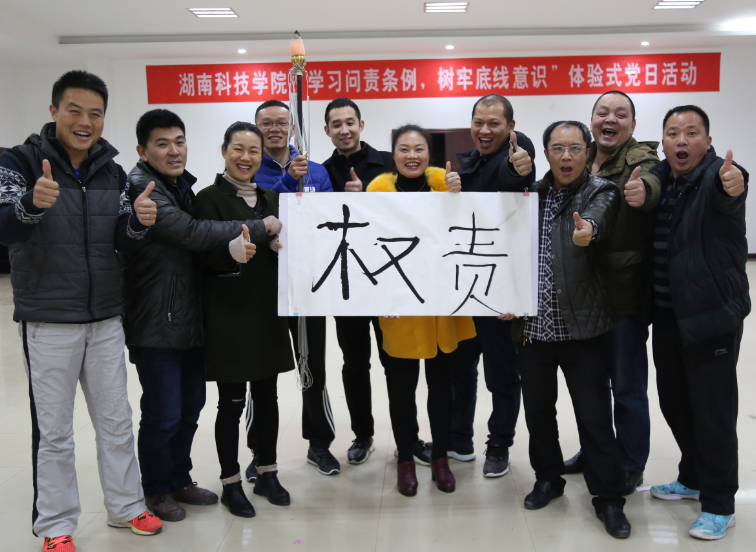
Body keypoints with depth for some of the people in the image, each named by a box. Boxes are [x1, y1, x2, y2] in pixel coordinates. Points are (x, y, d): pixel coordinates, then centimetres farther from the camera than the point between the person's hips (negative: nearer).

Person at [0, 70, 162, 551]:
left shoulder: (112, 171, 5)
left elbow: (122, 241, 3)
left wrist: (138, 223, -20)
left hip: (105, 319, 5)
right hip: (48, 322, -4)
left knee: (117, 421, 14)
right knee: (54, 431, 6)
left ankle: (126, 507, 29)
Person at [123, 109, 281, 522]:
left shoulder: (181, 186, 13)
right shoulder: (141, 187, -16)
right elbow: (192, 233, -24)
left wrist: (233, 244, 0)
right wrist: (260, 228, -19)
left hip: (188, 316, 9)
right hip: (155, 322, -8)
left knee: (191, 403, 16)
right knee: (163, 413, 1)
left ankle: (178, 479, 33)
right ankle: (156, 489, 22)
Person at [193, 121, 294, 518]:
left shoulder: (270, 199, 13)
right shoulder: (210, 198, -6)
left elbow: (283, 247, 15)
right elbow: (205, 254, -15)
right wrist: (232, 251, -34)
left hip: (267, 311, 6)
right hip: (228, 314, -5)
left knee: (267, 396, 12)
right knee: (231, 401, 3)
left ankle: (267, 473, 27)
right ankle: (231, 483, 17)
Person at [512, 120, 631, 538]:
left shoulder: (600, 193, -4)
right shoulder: (531, 195, 9)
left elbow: (598, 216, -29)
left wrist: (587, 230, -53)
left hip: (581, 328, -4)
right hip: (533, 326, 4)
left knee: (595, 418, 1)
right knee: (538, 410, 15)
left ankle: (608, 499, 17)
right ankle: (548, 479, 35)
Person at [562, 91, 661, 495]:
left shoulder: (641, 158, -8)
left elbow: (652, 183, -29)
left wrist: (642, 190, -54)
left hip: (624, 293, -5)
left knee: (627, 386, 7)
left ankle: (630, 468, 25)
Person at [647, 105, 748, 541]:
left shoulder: (716, 177, -13)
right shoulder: (655, 179, 6)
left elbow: (724, 193, -39)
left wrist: (733, 185, -59)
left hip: (711, 315, -6)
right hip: (667, 314, 7)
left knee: (713, 411, 1)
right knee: (674, 403, 17)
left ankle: (719, 505, 17)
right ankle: (694, 479, 38)